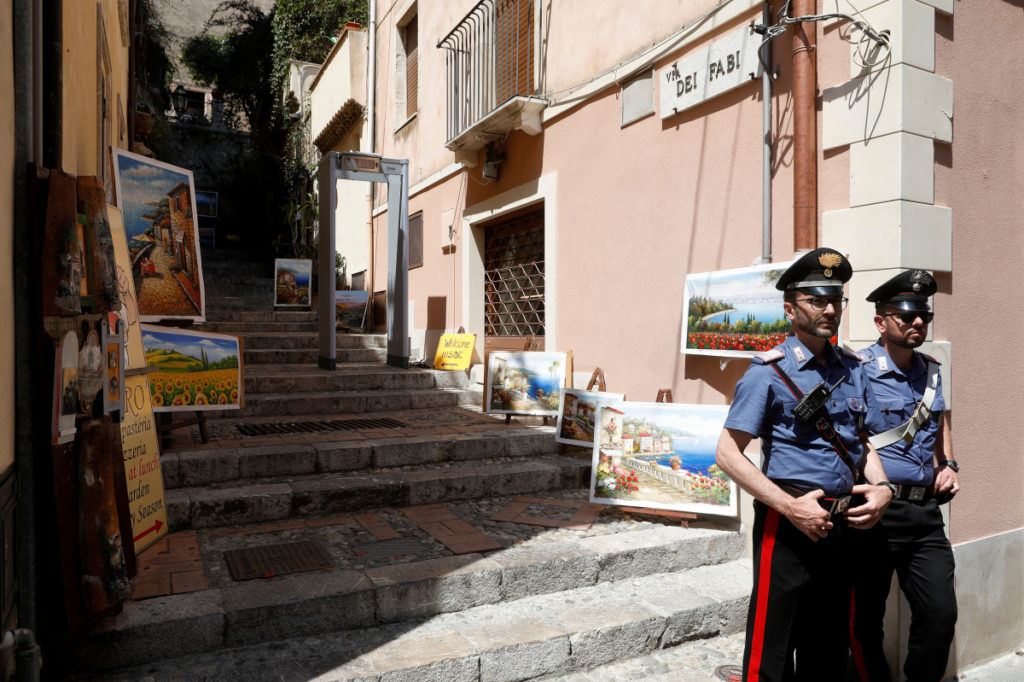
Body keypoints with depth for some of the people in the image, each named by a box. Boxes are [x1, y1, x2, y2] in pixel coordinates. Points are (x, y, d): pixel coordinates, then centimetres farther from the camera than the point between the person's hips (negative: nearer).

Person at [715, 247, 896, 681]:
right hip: (789, 527, -6)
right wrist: (790, 506, -19)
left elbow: (862, 441, 19)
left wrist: (881, 488, 0)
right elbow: (728, 453, -13)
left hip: (843, 526, 6)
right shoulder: (768, 372, -10)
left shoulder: (852, 369, 9)